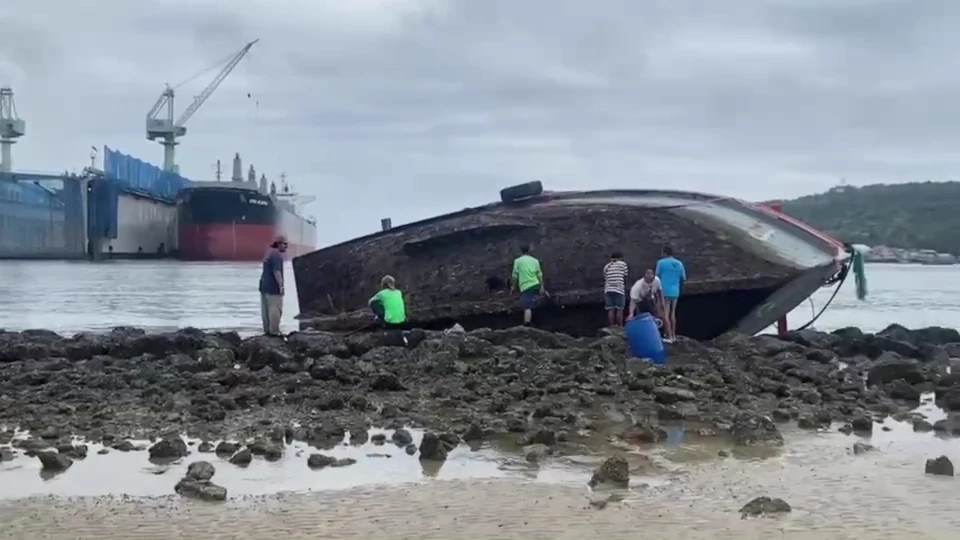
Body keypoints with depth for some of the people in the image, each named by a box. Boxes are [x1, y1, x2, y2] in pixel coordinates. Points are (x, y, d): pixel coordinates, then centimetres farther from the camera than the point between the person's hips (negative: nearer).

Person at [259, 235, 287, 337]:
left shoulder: (269, 252, 18)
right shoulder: (276, 254, -16)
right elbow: (276, 271, -24)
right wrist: (281, 285, -23)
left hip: (265, 285, 10)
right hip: (273, 287, -10)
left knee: (266, 309, 11)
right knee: (275, 309, -8)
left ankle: (267, 329, 16)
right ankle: (274, 331, -8)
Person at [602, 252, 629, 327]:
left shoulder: (606, 266, 18)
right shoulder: (622, 264, 9)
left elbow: (604, 280, 17)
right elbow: (625, 278, 7)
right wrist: (625, 289, 17)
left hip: (608, 289, 4)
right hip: (619, 289, -4)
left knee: (611, 309, 1)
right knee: (619, 309, -2)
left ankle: (612, 326, -2)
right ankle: (620, 327, -4)